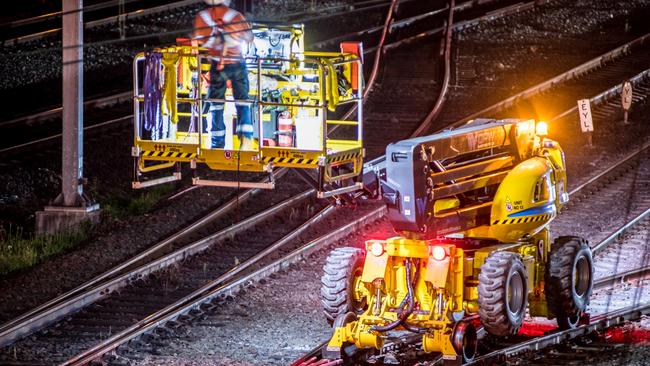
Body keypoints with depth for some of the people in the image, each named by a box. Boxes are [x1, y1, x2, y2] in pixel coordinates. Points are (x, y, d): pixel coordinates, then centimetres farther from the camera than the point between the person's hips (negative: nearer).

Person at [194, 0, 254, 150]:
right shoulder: (235, 16, -8)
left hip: (217, 65, 0)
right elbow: (249, 38, 3)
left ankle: (218, 143, 8)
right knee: (242, 101, 8)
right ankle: (246, 136, -12)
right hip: (237, 63, 0)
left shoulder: (201, 17, -7)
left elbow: (199, 41, 1)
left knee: (216, 104, 10)